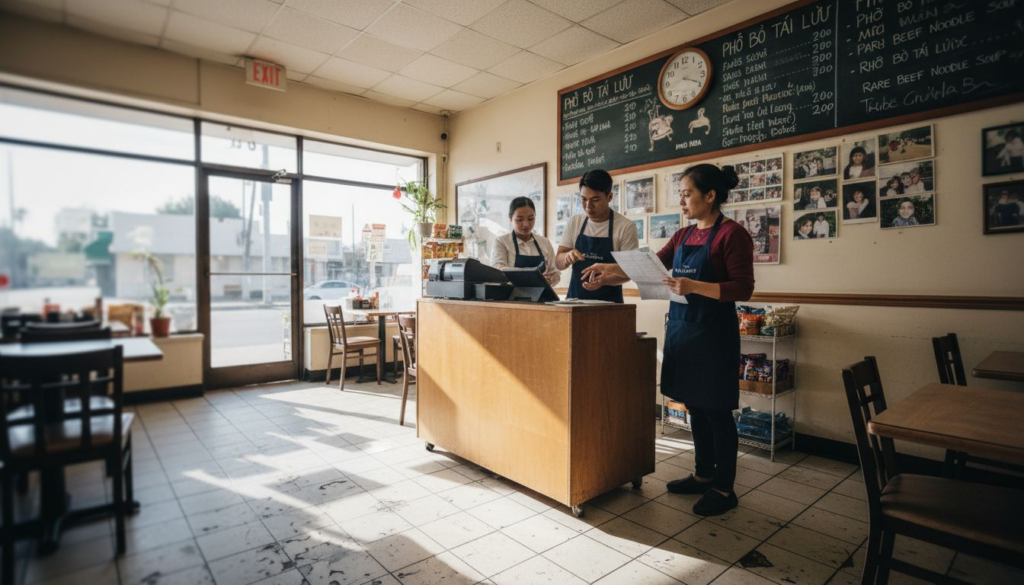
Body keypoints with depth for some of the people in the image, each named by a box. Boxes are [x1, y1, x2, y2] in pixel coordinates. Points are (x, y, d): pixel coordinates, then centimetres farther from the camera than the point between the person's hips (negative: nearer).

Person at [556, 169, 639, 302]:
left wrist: (605, 280, -25)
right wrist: (568, 257, -18)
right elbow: (558, 263, 4)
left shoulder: (626, 227, -9)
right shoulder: (574, 222, 3)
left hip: (608, 303, -3)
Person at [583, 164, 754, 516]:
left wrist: (694, 286, -27)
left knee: (716, 410, 3)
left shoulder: (732, 234, -10)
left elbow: (743, 289, -14)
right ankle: (703, 475, 30)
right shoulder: (684, 235, 13)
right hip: (681, 329, 7)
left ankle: (724, 488, 18)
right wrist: (612, 268, 8)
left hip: (712, 333, -7)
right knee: (695, 406, 15)